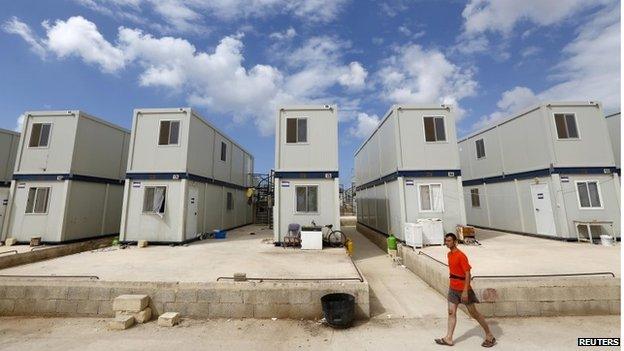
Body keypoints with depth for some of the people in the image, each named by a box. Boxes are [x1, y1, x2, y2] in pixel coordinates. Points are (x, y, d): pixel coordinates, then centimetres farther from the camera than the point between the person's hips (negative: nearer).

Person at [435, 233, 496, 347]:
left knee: (474, 313, 9)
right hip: (453, 289, 7)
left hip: (463, 289, -7)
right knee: (451, 312, 8)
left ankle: (490, 336, 30)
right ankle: (448, 338, 14)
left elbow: (467, 273, -21)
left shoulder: (461, 256, -20)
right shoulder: (449, 254, 5)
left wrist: (465, 291, -23)